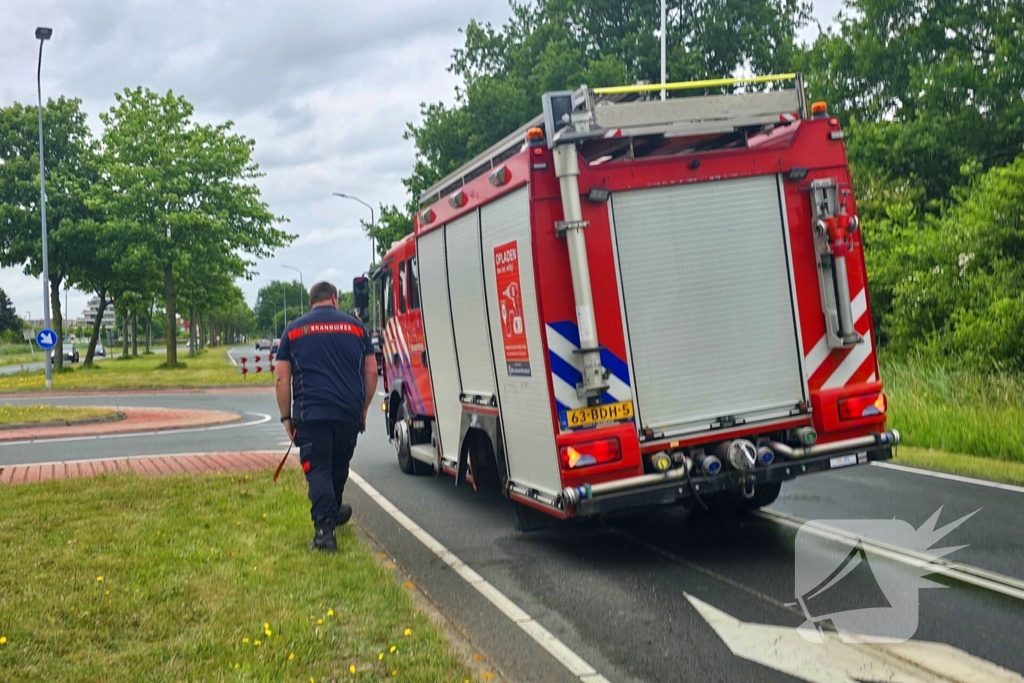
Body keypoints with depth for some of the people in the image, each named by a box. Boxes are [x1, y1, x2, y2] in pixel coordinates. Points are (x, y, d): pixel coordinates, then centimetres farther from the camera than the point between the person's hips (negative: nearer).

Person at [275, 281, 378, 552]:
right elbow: (371, 372, 9)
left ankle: (324, 527, -12)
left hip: (311, 413, -2)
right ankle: (333, 512, 39)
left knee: (318, 469, 0)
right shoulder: (355, 326, 10)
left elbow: (282, 378, 5)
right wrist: (364, 408, 18)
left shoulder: (294, 329, 8)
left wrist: (286, 417, 11)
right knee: (339, 466, 20)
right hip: (349, 411, 2)